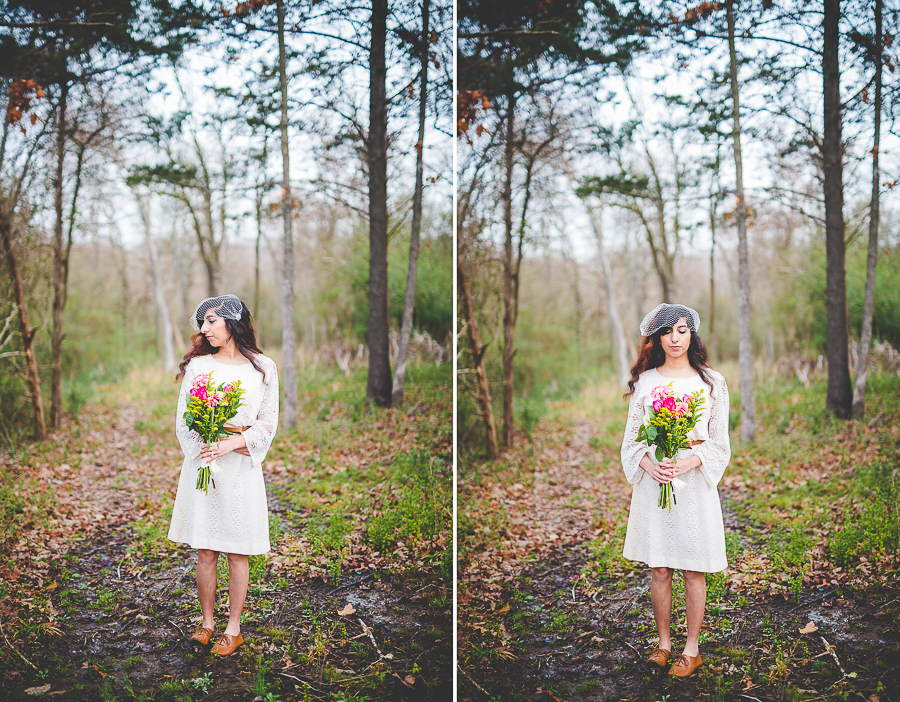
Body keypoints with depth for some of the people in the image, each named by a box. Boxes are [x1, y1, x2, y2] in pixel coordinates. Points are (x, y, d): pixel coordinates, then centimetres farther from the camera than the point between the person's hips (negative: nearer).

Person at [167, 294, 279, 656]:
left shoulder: (263, 368, 2)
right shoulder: (197, 365, 6)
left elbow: (267, 423, 0)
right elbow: (183, 421, 2)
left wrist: (229, 445, -15)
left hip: (242, 468, -1)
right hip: (202, 465, 1)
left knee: (237, 552, 3)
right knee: (205, 552, 4)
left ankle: (233, 629, 13)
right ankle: (207, 622, 18)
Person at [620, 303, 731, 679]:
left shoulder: (711, 382, 2)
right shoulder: (644, 381, 6)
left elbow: (719, 442, 2)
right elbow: (632, 437, 7)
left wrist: (689, 462, -15)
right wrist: (649, 465, -12)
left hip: (695, 482, -1)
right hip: (653, 480, 2)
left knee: (694, 571, 3)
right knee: (658, 570, 6)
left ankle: (692, 649, 16)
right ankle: (663, 643, 21)